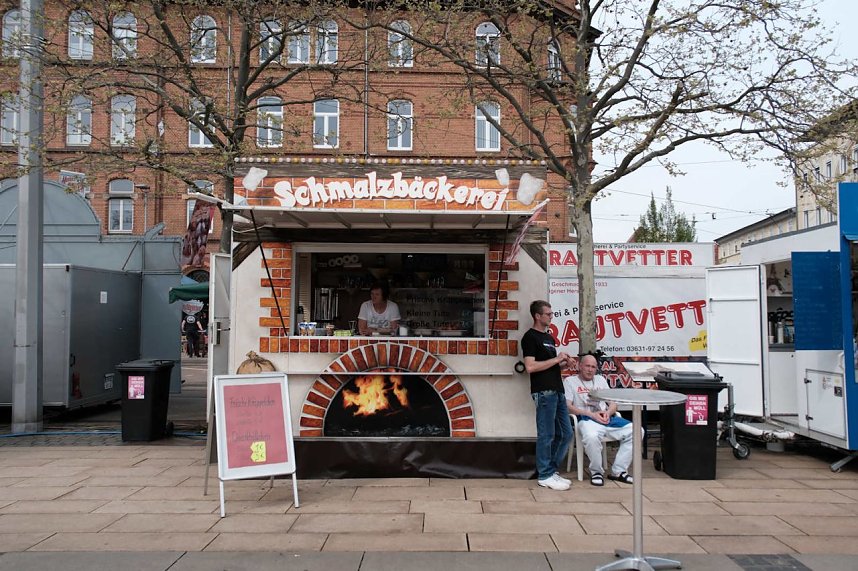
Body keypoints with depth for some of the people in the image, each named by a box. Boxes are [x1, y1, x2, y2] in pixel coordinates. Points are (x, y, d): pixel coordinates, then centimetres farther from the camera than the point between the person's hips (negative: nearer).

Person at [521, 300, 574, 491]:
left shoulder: (549, 337, 22)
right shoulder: (530, 337, -6)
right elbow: (530, 366, -17)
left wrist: (564, 362, 10)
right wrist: (556, 359, -12)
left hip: (557, 390, 9)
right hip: (543, 391, -9)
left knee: (566, 434, 11)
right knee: (547, 435, -3)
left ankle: (551, 470, 22)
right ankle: (545, 476, 6)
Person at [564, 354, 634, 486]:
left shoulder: (600, 379, 28)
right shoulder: (570, 381, 11)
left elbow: (613, 404, 23)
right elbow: (568, 406, -3)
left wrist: (608, 413, -2)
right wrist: (591, 414, -12)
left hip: (608, 418, 5)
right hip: (587, 419, -5)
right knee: (591, 437, -40)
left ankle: (618, 471, -8)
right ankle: (596, 472, -13)